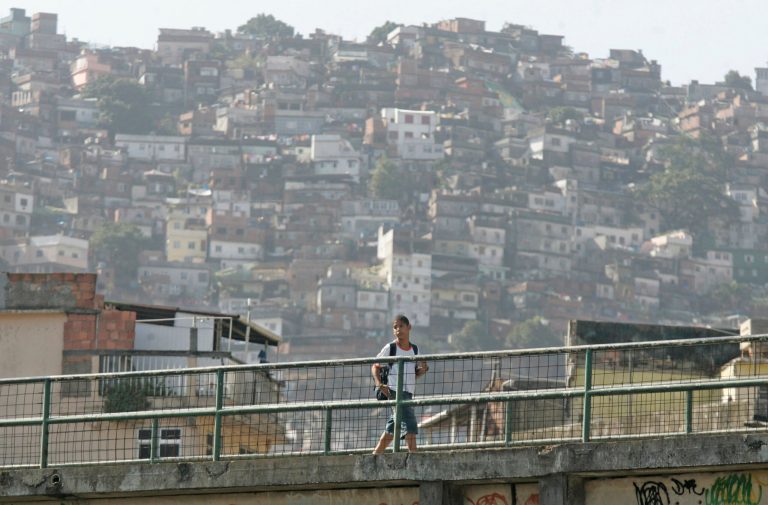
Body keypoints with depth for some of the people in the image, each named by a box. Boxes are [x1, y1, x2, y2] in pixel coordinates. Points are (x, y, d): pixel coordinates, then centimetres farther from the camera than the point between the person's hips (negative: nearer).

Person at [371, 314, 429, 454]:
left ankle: (375, 455, 24)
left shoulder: (414, 349, 11)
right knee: (410, 426, -16)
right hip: (395, 391, -7)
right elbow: (375, 367, 0)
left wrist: (422, 369, -3)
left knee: (392, 429, 14)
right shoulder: (390, 348, -4)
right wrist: (379, 384, -16)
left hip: (408, 392, 7)